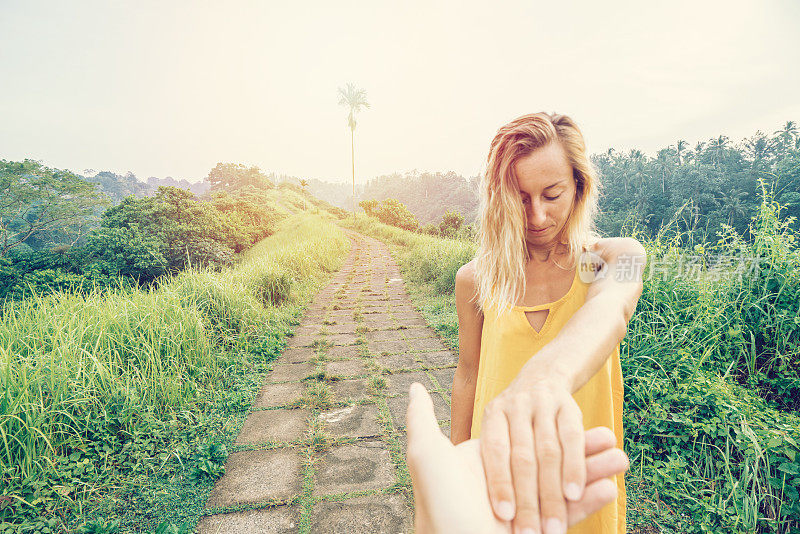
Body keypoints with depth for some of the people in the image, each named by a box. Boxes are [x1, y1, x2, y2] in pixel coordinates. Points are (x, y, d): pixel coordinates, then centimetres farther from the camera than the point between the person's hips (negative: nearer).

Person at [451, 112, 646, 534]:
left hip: (583, 472, 0)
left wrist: (547, 376, -58)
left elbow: (609, 309, -37)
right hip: (495, 470, 0)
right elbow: (468, 376, -1)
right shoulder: (474, 279, -10)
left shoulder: (616, 256, -13)